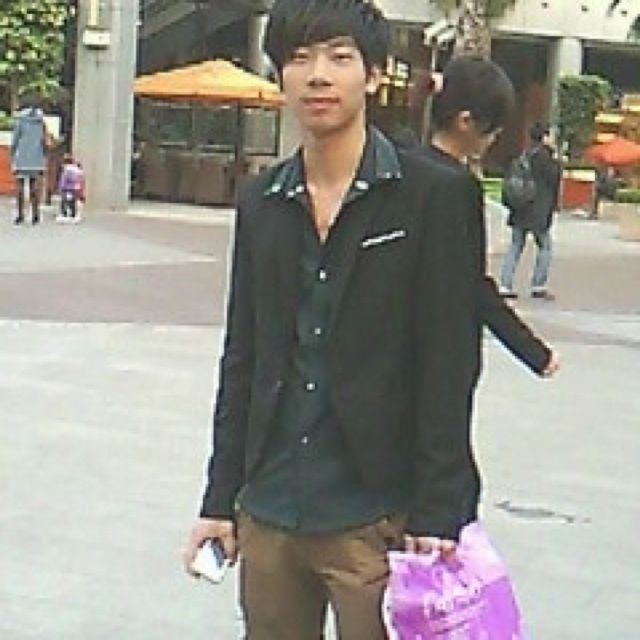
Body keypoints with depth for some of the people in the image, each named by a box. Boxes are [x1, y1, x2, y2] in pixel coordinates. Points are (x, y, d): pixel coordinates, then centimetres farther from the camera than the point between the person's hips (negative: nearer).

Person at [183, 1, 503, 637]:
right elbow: (241, 360, 10)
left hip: (375, 515, -4)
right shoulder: (260, 203, 8)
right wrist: (220, 499, 9)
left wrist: (437, 514, -11)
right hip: (269, 512, 4)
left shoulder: (432, 195, -6)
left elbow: (450, 365, -8)